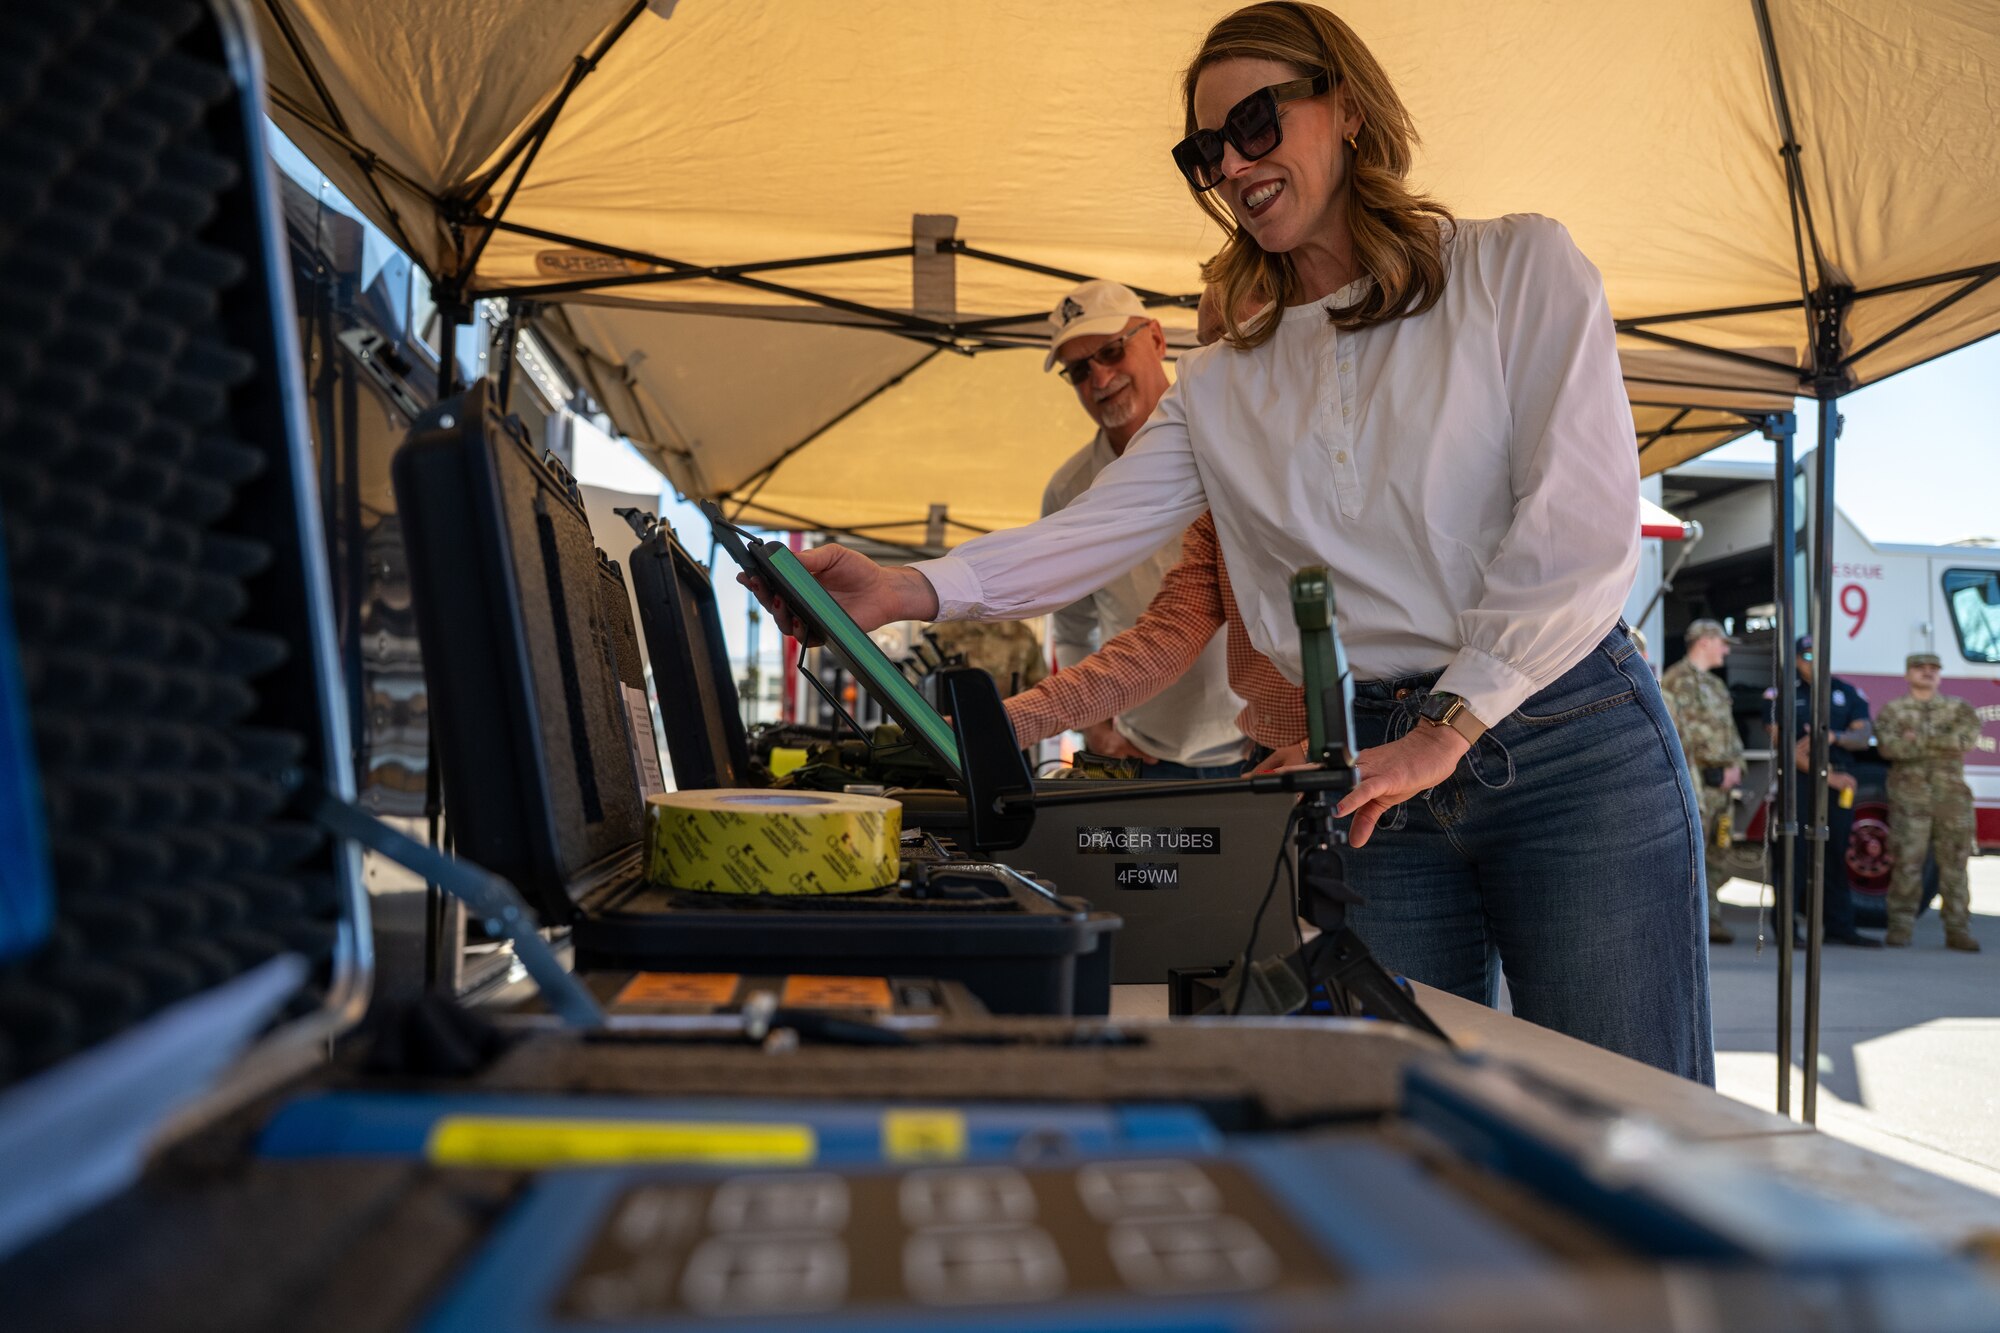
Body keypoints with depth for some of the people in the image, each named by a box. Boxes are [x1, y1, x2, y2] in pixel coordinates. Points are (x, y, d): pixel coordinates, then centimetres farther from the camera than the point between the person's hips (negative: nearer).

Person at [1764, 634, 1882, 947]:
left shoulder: (1848, 693, 14)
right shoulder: (1781, 695, 2)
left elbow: (1863, 738, 4)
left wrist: (1832, 736, -17)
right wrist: (1824, 774, -13)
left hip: (1839, 783, 4)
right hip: (1797, 782, -4)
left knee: (1835, 855, 7)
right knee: (1795, 854, -6)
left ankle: (1840, 926, 13)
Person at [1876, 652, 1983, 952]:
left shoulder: (1959, 708, 12)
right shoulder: (1892, 710, 8)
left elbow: (1968, 737, -9)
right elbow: (1888, 746, -10)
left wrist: (1921, 737, -12)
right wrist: (1944, 744, -10)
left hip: (1952, 797, 2)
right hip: (1910, 799, -2)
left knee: (1954, 863, 3)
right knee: (1907, 862, -6)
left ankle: (1958, 929, 9)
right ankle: (1900, 928, -1)